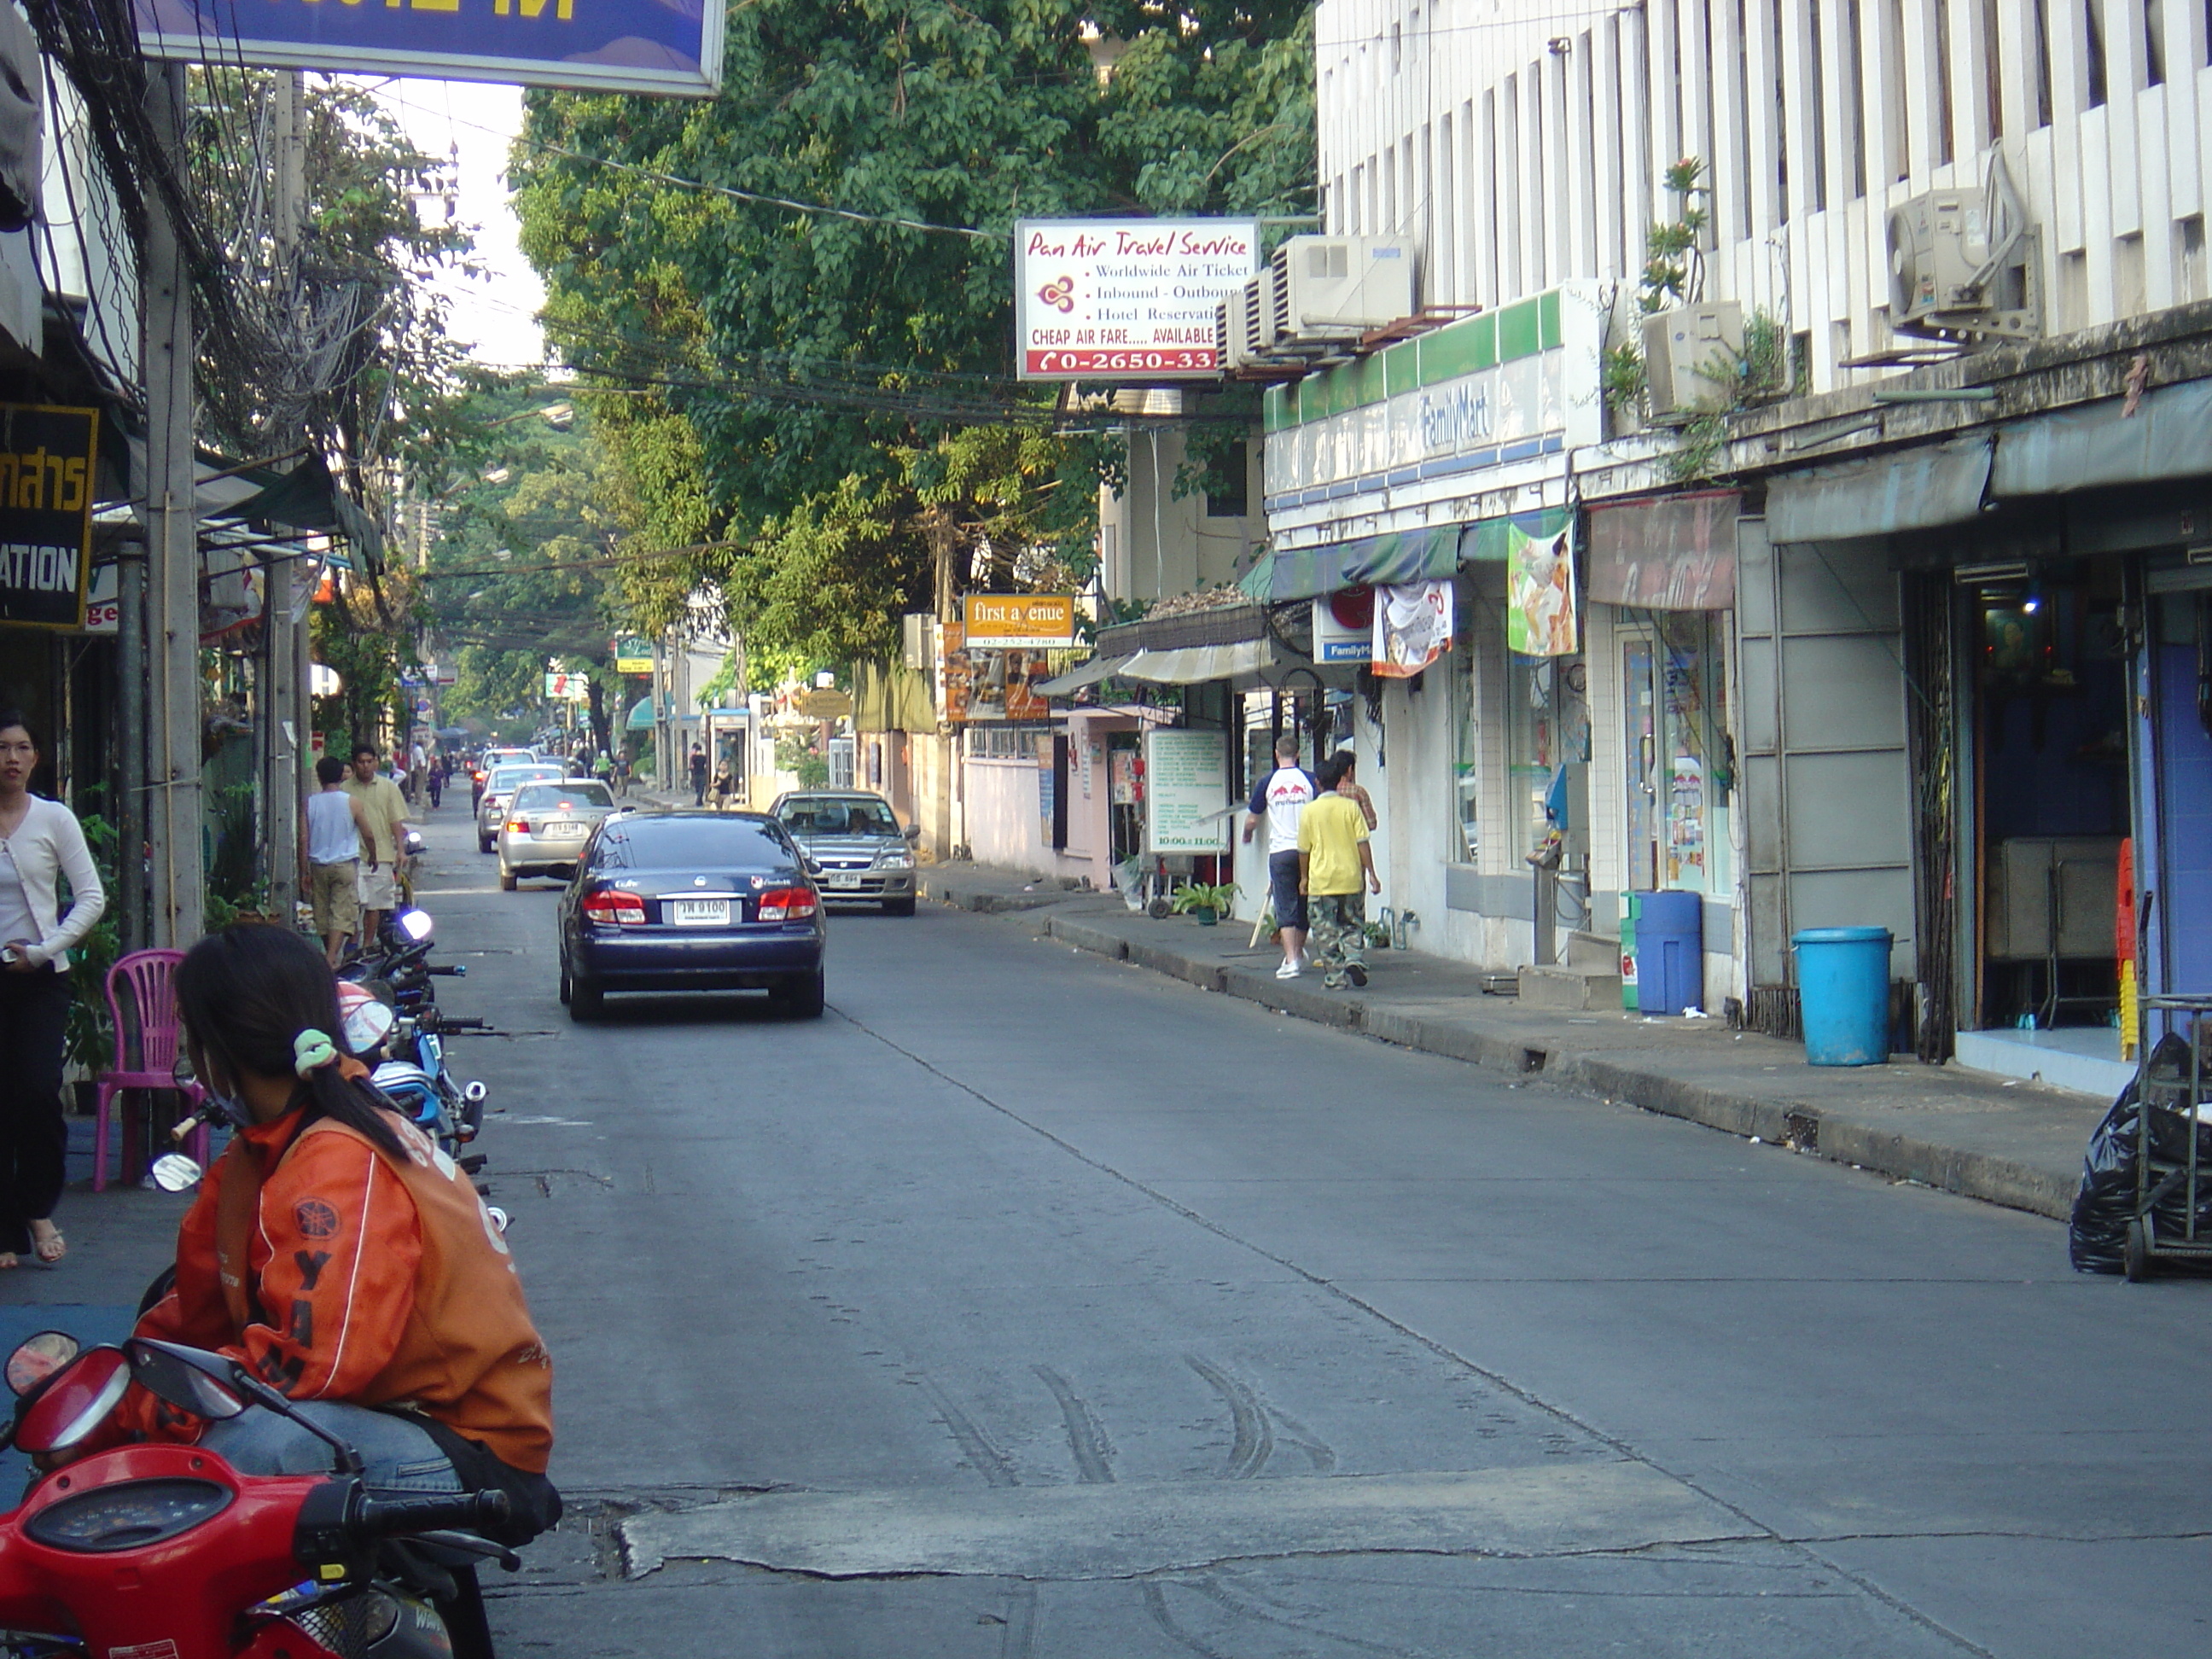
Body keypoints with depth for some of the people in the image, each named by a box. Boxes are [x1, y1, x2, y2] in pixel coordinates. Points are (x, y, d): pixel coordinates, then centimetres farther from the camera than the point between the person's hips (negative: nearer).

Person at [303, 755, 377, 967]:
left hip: (318, 865, 3)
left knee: (323, 913, 14)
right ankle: (332, 957, -22)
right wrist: (373, 857, 18)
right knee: (343, 914, -7)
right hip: (345, 863, -3)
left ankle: (330, 955, 26)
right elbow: (368, 835, 0)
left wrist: (306, 871, 3)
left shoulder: (310, 803, 1)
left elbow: (304, 838, -1)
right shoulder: (352, 802, -4)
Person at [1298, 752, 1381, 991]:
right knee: (1353, 925, 15)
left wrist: (1304, 877, 17)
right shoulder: (1351, 806, -2)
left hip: (1321, 881, -1)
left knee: (1326, 933, 5)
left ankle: (1334, 978, 1)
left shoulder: (1309, 812, -3)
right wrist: (1372, 874, 0)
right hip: (1351, 877, 1)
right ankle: (1354, 959, -9)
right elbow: (1362, 843, -5)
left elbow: (1304, 850, 4)